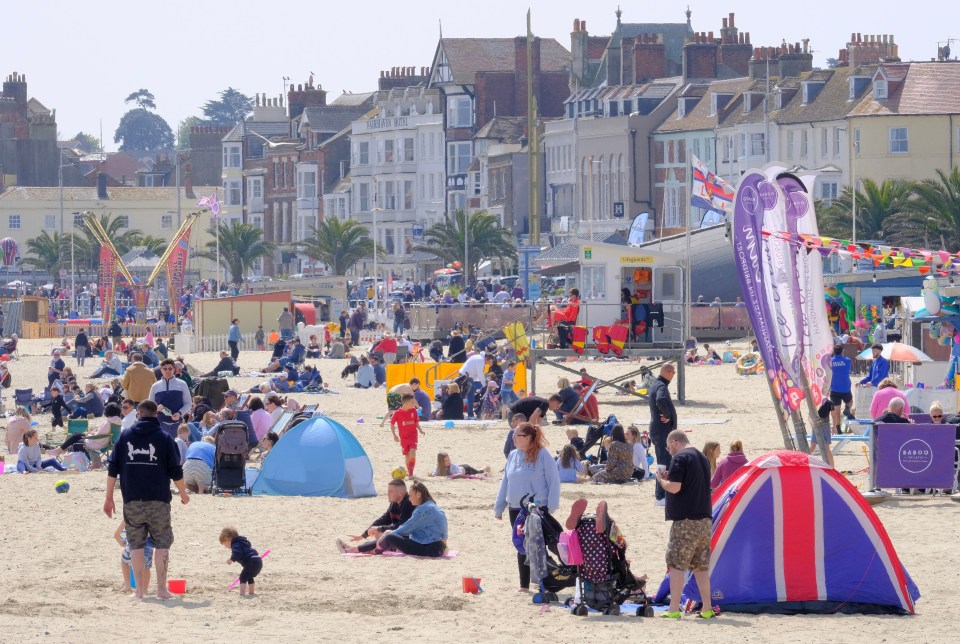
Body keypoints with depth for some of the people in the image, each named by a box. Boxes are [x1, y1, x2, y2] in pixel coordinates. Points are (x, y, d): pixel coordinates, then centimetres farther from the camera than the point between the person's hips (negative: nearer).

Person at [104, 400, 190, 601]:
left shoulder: (125, 436, 5)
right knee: (162, 543, 6)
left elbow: (113, 469, 4)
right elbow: (175, 471, -1)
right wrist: (183, 494, 14)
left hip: (132, 501, 2)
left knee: (136, 544, 7)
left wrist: (109, 497, 9)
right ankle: (161, 588, 1)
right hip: (158, 501, -1)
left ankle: (139, 590, 4)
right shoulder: (164, 438, 1)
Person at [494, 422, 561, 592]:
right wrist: (498, 508, 15)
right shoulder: (513, 456, 8)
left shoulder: (543, 455, -9)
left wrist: (551, 507, -15)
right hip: (516, 510, 6)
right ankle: (524, 585, 17)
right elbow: (505, 482, 15)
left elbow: (554, 481, -9)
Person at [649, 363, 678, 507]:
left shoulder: (655, 385, 14)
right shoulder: (661, 386, -18)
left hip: (657, 429, 10)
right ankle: (660, 496, -8)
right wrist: (667, 416, -24)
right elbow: (660, 400, -39)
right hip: (664, 430, -10)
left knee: (663, 462, 19)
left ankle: (659, 493, 26)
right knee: (665, 464, -8)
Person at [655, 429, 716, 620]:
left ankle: (674, 610, -11)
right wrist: (669, 479, 20)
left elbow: (674, 488, -17)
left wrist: (661, 480, 3)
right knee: (701, 567, 13)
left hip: (685, 521, -8)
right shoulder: (702, 458, 18)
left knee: (676, 565, -6)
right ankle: (707, 610, 13)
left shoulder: (679, 458, -9)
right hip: (705, 520, 8)